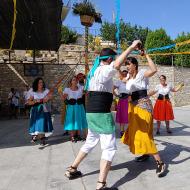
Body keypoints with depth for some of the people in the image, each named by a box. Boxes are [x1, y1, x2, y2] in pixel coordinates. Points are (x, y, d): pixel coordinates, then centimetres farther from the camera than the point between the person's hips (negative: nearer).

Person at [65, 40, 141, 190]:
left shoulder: (95, 70, 16)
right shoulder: (104, 70, -13)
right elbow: (117, 65, -35)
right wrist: (132, 47, -27)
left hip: (92, 113, 10)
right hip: (101, 114, -10)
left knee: (90, 142, 24)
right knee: (109, 148, -3)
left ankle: (72, 169, 34)